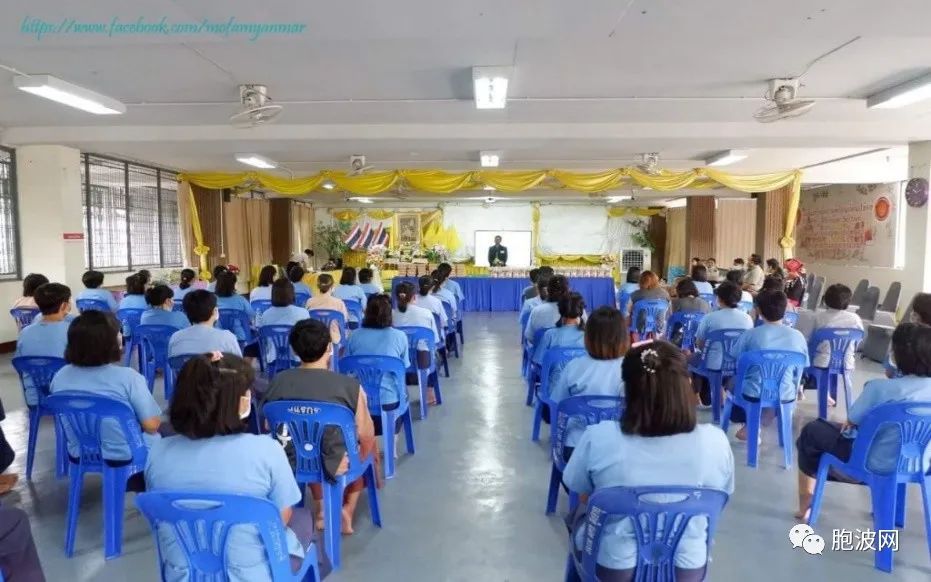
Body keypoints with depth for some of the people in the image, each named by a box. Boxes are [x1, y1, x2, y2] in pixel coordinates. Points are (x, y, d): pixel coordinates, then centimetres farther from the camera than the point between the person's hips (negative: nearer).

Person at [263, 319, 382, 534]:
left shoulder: (277, 382, -10)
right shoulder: (349, 385, -20)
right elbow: (366, 435, -11)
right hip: (335, 465, -3)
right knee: (369, 443, 29)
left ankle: (321, 507, 30)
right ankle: (347, 510, 32)